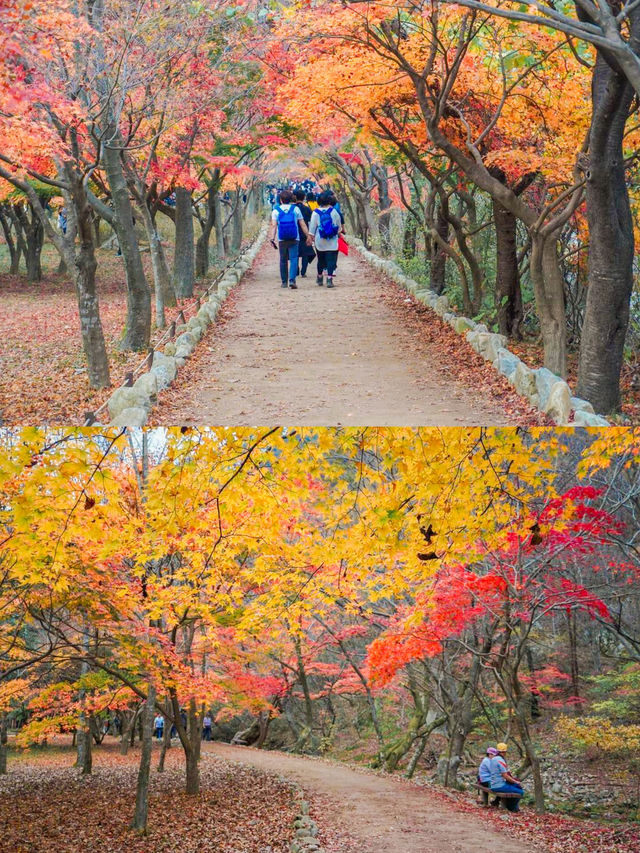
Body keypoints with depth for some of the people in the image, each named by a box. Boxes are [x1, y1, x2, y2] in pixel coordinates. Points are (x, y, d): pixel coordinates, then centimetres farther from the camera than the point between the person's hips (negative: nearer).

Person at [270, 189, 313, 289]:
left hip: (282, 239, 1)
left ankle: (284, 282, 17)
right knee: (293, 259, -4)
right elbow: (302, 225, 2)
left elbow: (274, 226, -8)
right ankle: (292, 280, -21)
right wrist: (308, 236, 6)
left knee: (283, 261, 11)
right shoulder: (295, 209, 3)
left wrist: (272, 238, -11)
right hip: (294, 239, -1)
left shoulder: (276, 210, 2)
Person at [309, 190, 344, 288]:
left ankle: (320, 278, 26)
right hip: (332, 242, -1)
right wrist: (339, 232, 23)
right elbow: (339, 225, 6)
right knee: (331, 260, -2)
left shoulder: (315, 213, -4)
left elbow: (312, 226, 0)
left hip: (320, 241, 1)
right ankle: (329, 279, -11)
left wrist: (311, 236, 10)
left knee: (321, 260, 15)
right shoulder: (333, 211, -4)